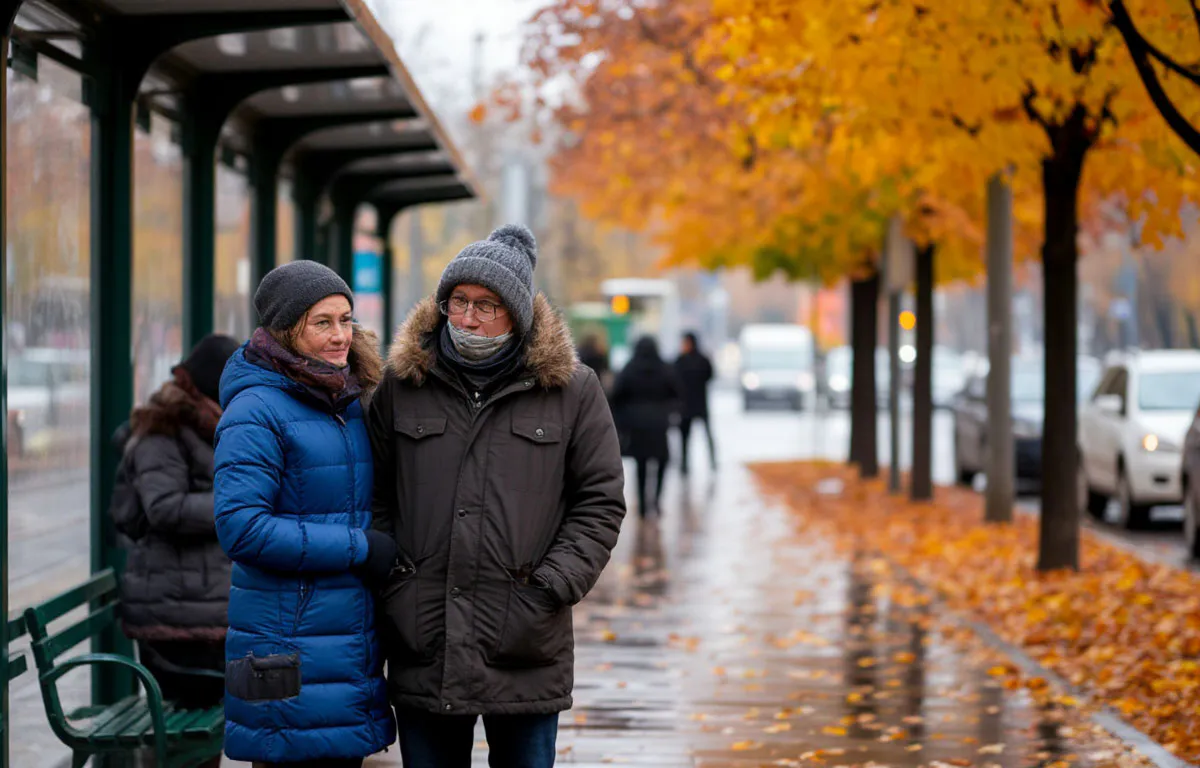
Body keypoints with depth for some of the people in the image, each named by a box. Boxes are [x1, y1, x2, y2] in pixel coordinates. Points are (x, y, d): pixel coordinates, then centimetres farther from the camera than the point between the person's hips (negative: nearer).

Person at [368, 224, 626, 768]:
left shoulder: (571, 390, 2)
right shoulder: (402, 384, 7)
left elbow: (600, 502, 4)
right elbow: (376, 495, 13)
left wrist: (552, 587, -7)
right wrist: (389, 580, 0)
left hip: (526, 652, -2)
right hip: (422, 645, 2)